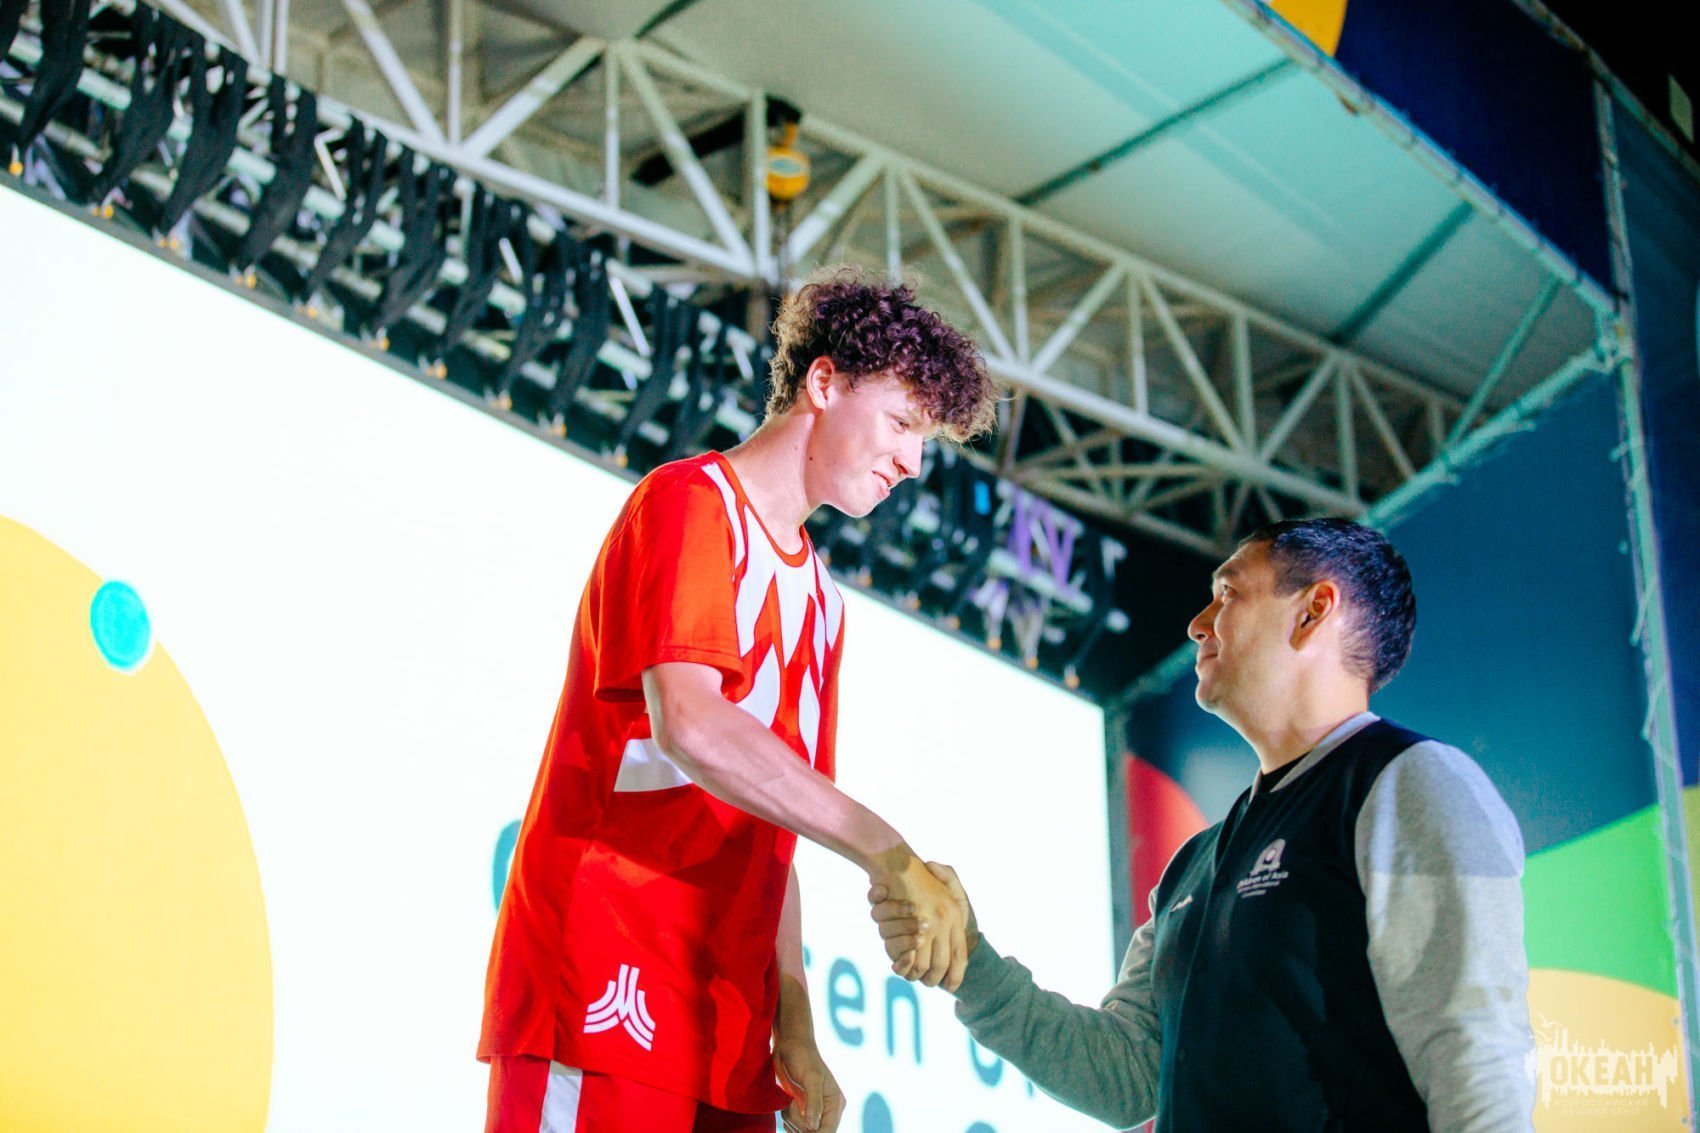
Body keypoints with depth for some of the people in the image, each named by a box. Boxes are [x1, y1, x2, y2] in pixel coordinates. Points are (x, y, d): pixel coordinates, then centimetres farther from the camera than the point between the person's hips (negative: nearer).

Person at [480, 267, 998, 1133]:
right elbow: (687, 721, -19)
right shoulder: (691, 501, -2)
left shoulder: (818, 599, 22)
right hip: (607, 996, -8)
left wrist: (793, 1030, 10)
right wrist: (887, 855, -22)